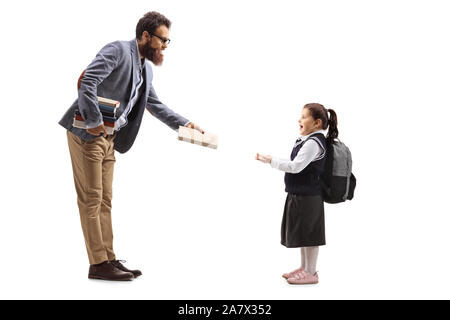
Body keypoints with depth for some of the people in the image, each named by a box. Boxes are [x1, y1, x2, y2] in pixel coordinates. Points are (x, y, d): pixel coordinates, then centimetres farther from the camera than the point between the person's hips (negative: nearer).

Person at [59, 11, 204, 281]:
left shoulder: (146, 69, 16)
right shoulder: (118, 50, -12)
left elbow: (155, 105, 23)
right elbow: (88, 81, -23)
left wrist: (183, 124, 12)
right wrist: (94, 121, -24)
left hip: (109, 138, 9)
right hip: (88, 134, -9)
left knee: (104, 201, 10)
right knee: (91, 199, -4)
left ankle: (109, 260, 16)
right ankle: (98, 264, 0)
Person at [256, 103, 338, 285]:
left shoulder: (314, 142, -18)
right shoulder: (308, 140, 12)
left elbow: (296, 166, -23)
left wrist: (271, 161, -19)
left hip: (308, 197, -10)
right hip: (300, 194, 10)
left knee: (309, 233, 0)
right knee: (303, 233, 18)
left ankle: (311, 273, 11)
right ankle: (304, 268, 31)